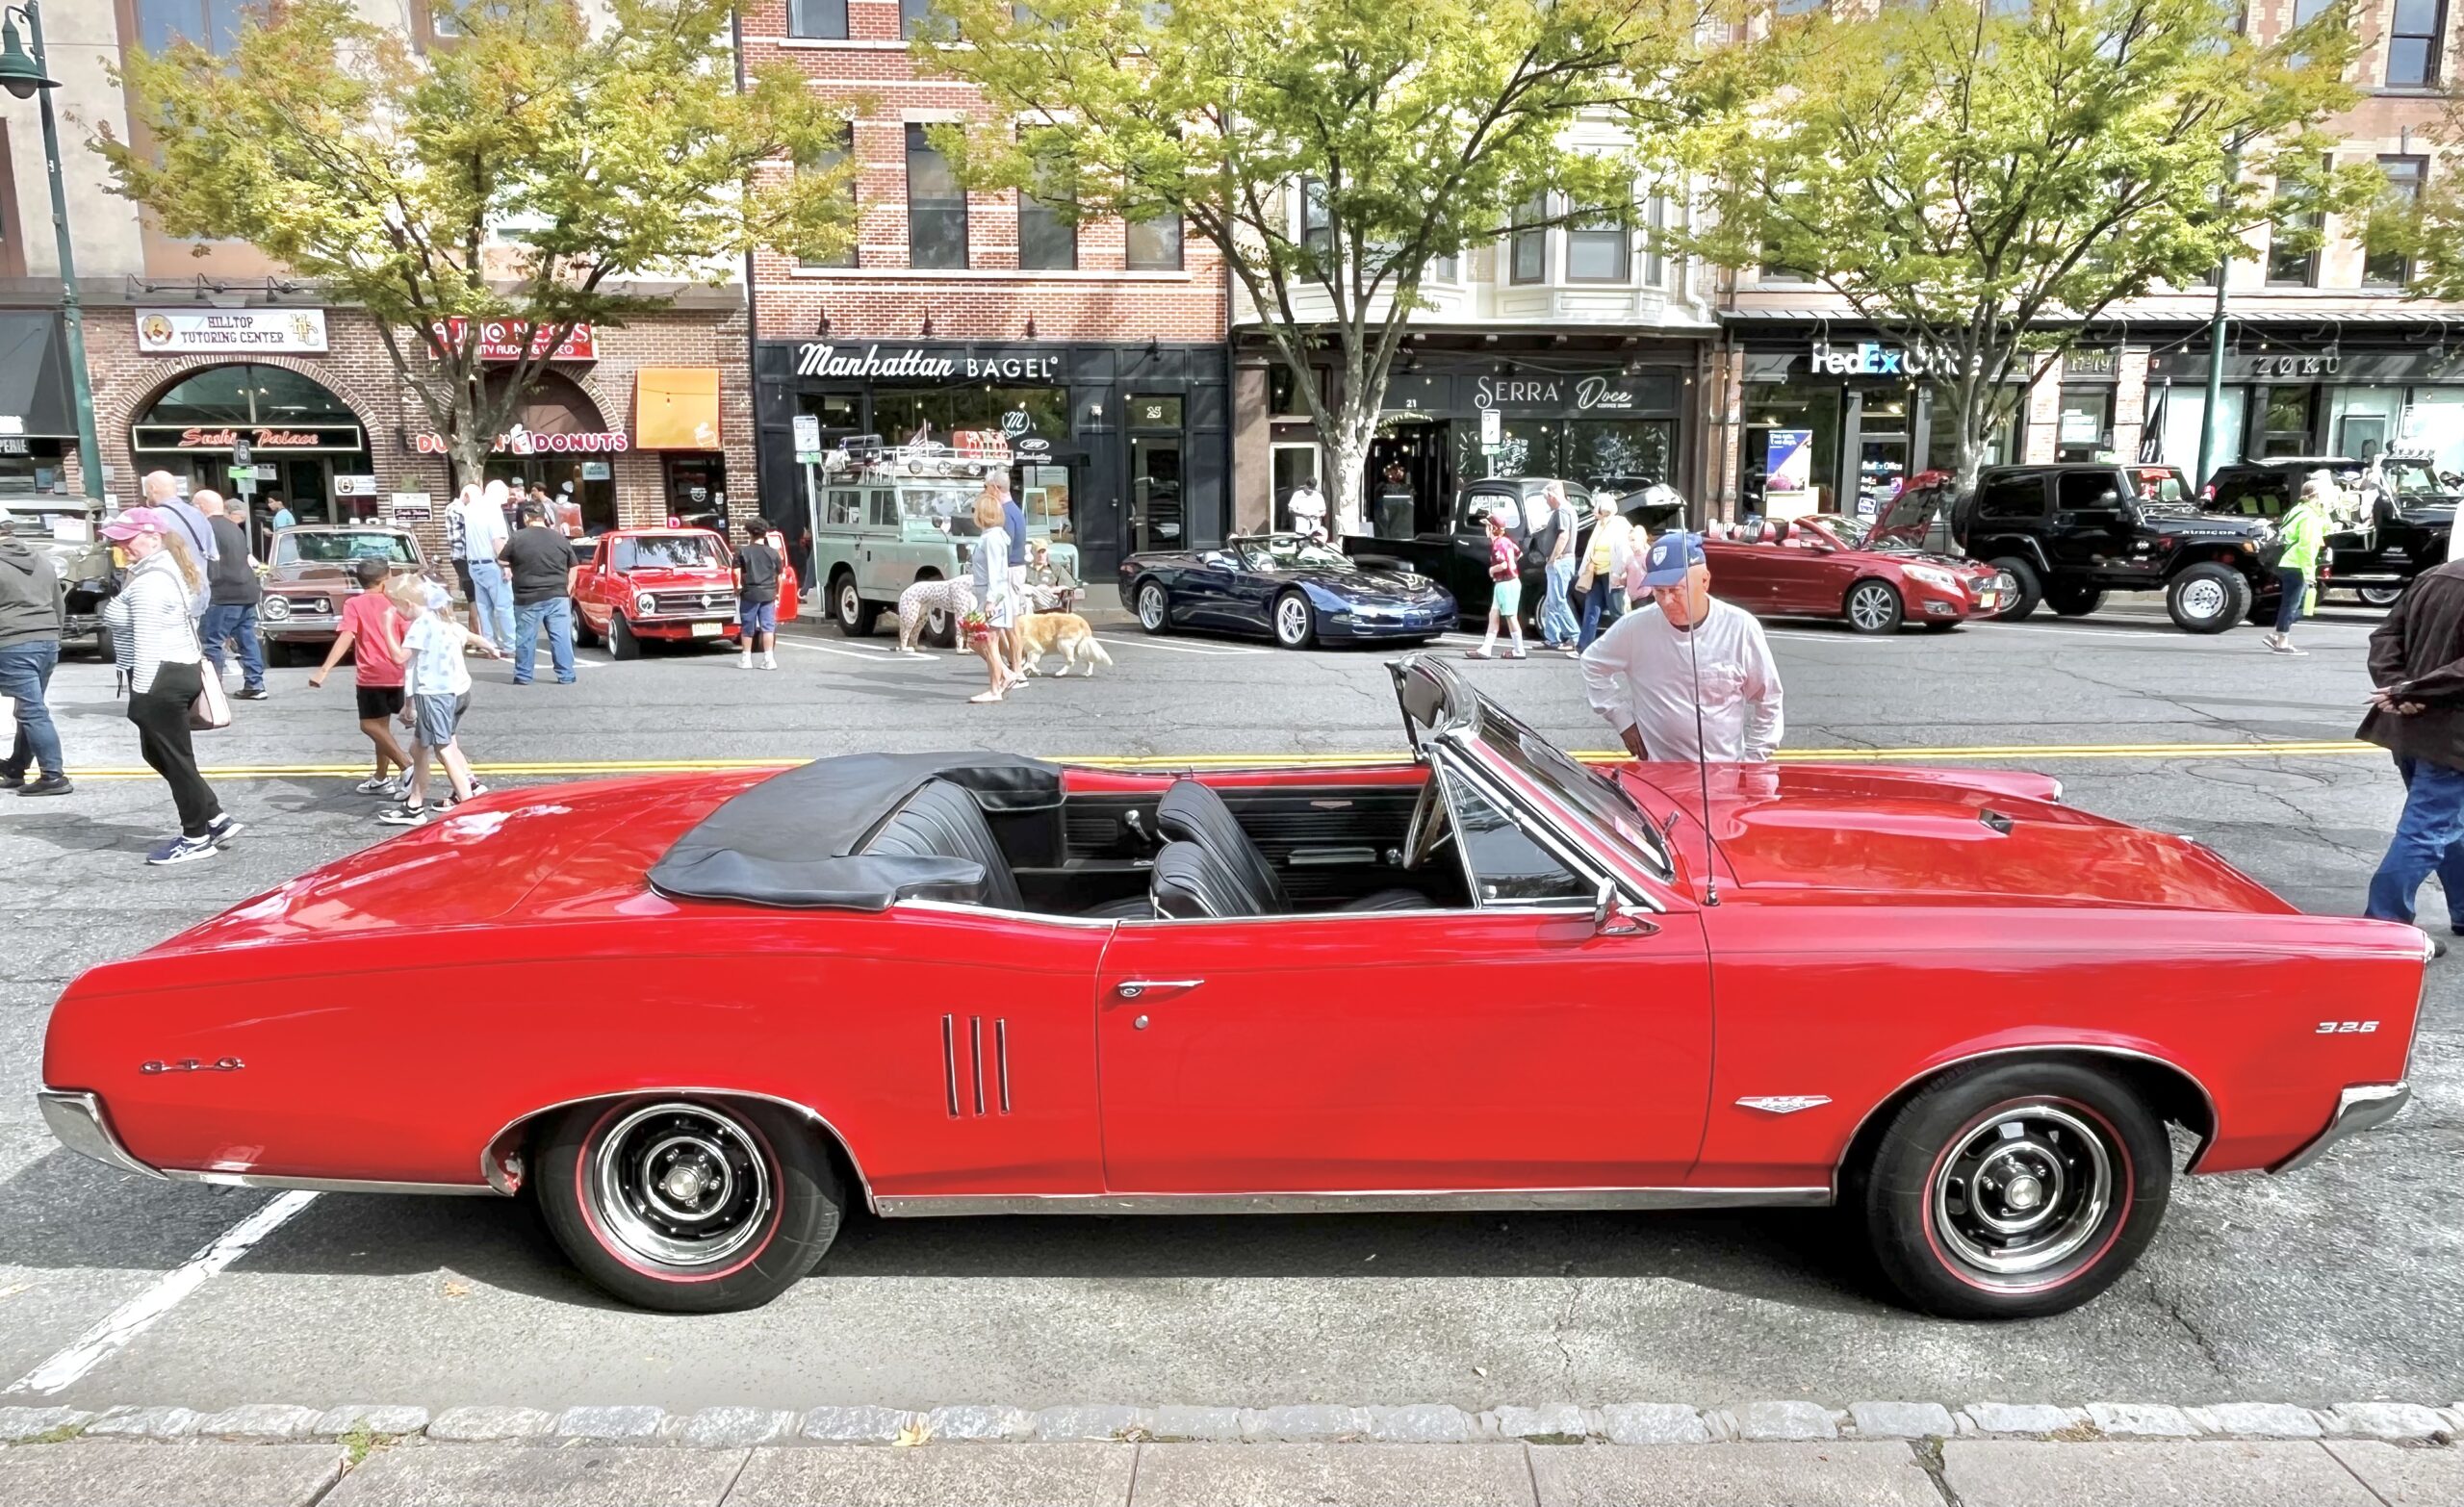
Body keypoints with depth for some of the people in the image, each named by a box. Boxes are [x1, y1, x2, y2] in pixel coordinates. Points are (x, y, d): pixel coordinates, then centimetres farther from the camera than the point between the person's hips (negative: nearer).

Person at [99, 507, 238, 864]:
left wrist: (140, 693, -19)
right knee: (158, 753, 18)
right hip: (180, 671, 11)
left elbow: (147, 642, -21)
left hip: (162, 679, -11)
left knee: (173, 759, -1)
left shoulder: (148, 582, -18)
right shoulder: (165, 569, 16)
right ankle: (216, 820, 19)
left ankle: (197, 838, 9)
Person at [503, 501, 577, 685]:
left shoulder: (517, 538, -4)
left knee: (525, 638, 8)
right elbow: (572, 569, 9)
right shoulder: (560, 538, 4)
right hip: (557, 596, 2)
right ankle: (566, 675, 5)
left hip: (528, 599, -2)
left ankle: (523, 676, 14)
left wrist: (511, 571, 25)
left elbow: (503, 561, 6)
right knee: (561, 637, 4)